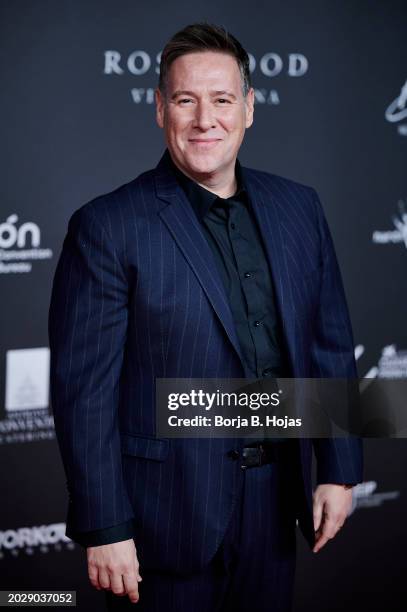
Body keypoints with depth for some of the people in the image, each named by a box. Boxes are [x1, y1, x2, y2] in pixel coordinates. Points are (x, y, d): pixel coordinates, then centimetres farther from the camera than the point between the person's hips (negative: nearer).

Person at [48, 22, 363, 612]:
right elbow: (84, 388, -12)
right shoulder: (107, 227, -11)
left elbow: (330, 347, 10)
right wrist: (104, 530, -14)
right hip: (167, 513, -4)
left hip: (275, 500, 5)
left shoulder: (298, 208, 5)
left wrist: (339, 470, 7)